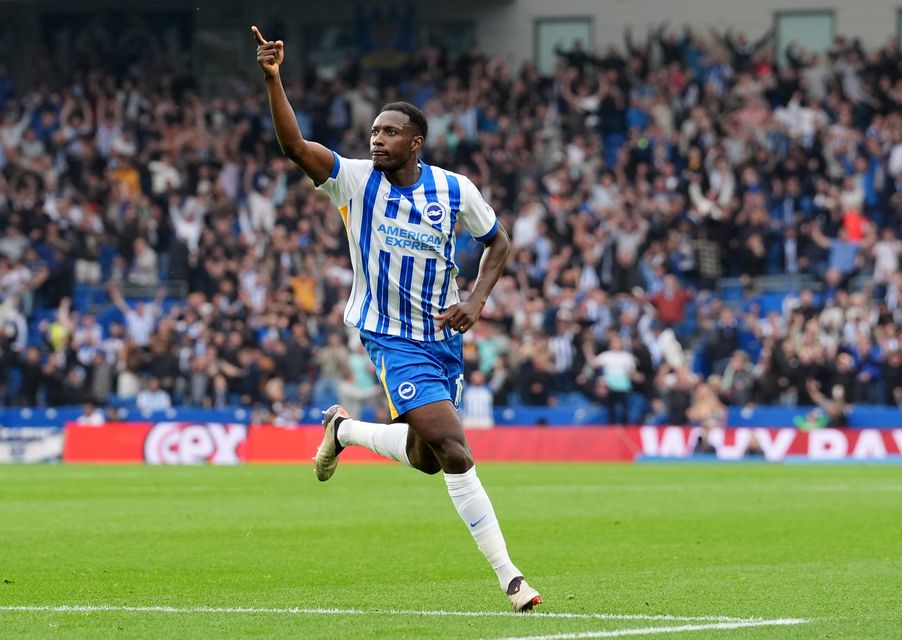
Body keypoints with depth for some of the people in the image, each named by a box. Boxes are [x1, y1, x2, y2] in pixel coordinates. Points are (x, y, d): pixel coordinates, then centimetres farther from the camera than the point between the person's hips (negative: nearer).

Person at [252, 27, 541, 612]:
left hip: (444, 337, 4)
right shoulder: (356, 179, -9)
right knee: (455, 457, -18)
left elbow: (499, 242, 10)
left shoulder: (455, 190, -3)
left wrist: (477, 300, -5)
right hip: (392, 339, -4)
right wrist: (274, 80, -35)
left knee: (425, 458, 12)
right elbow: (295, 146, -22)